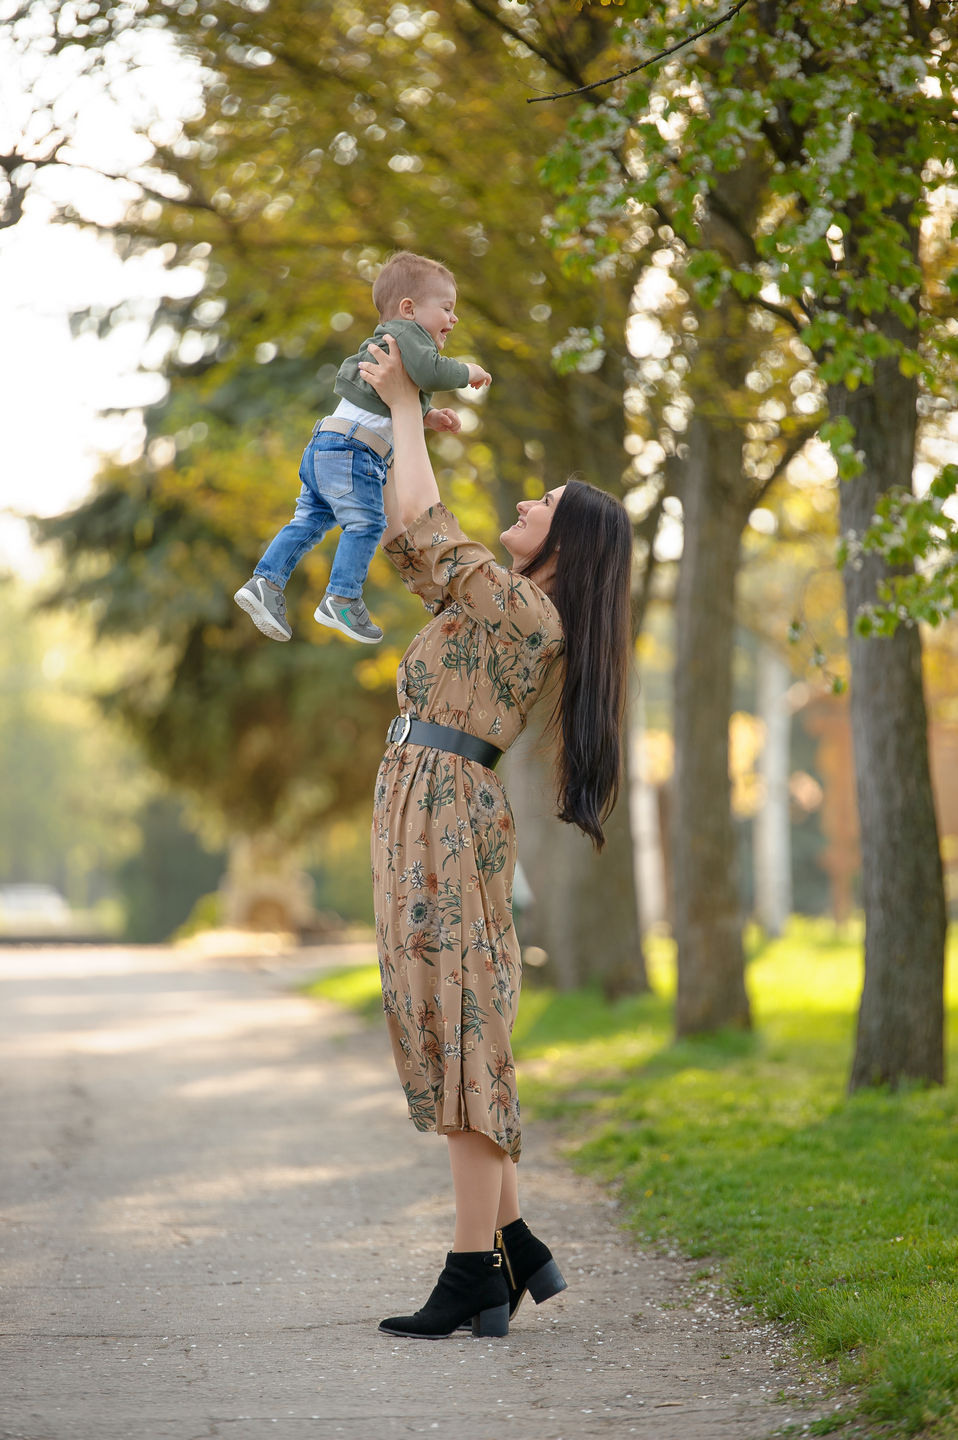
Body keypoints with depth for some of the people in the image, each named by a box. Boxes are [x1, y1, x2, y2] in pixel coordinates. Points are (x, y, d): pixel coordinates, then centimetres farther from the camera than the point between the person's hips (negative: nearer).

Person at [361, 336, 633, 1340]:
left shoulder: (528, 610, -10)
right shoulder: (502, 604, 18)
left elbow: (427, 532, -15)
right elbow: (407, 543, 27)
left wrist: (405, 408, -5)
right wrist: (395, 417, 21)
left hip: (448, 812, -10)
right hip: (420, 808, 10)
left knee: (458, 1032, -10)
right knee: (441, 1032, 9)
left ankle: (474, 1273, -10)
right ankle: (518, 1252, 13)